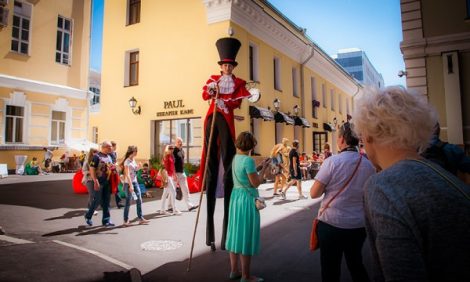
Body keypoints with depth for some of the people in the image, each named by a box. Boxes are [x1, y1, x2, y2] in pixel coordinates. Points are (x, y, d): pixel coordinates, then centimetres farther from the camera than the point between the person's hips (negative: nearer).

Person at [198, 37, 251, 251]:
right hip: (211, 118, 2)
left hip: (226, 119, -2)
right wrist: (211, 90, -18)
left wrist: (220, 98, -14)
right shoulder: (213, 79, 17)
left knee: (227, 154, -6)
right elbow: (205, 95, 2)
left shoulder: (239, 83, 10)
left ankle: (228, 187, 0)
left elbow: (238, 102, -4)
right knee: (210, 154, 2)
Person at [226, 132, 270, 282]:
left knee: (236, 233, 15)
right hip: (247, 199, -8)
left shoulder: (235, 158, 6)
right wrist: (264, 168, -5)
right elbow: (255, 183, -15)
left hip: (236, 197, 8)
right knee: (246, 236, 1)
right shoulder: (248, 160, -18)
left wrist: (260, 167, 18)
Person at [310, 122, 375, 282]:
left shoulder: (332, 161, -15)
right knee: (356, 264, 25)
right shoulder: (368, 165, 0)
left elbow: (314, 193, -12)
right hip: (359, 225, 5)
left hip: (331, 224, -4)